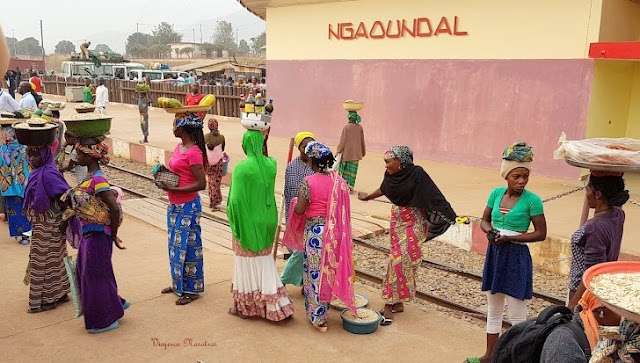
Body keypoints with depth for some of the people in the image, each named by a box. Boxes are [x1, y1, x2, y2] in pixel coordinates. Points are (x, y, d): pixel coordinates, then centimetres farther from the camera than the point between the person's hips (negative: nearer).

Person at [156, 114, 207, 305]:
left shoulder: (193, 153, -20)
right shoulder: (179, 147, 7)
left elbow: (201, 184, -22)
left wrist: (172, 189, -23)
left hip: (187, 207, -9)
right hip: (175, 205, 9)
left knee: (187, 247, 2)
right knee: (175, 245, 18)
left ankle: (192, 289, 16)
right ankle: (178, 283, 34)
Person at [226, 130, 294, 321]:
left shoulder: (241, 168, -19)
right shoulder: (270, 165, -4)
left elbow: (235, 200, -20)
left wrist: (233, 222, -4)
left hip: (247, 224, -5)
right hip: (265, 223, 5)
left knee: (248, 264, 9)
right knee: (264, 261, 17)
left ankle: (246, 306, 24)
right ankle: (272, 305, 17)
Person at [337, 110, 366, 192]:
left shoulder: (346, 127, -13)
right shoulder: (360, 128, -1)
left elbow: (343, 140, -10)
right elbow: (362, 141, 7)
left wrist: (339, 151, -2)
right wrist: (363, 151, 19)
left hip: (347, 152, -3)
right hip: (356, 153, 3)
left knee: (344, 169, 12)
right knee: (353, 170, 8)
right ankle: (351, 186, 9)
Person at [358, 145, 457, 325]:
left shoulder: (417, 174, -18)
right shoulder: (390, 175, -1)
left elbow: (432, 195, -20)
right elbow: (383, 190, 20)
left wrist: (447, 215, -26)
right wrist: (368, 197, 36)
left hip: (413, 224, -6)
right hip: (397, 221, 6)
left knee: (400, 260, -7)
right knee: (398, 259, 10)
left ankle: (389, 305, 0)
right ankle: (397, 303, 19)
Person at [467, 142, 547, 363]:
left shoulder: (532, 200, -13)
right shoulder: (496, 193, 1)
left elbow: (541, 233, -11)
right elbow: (484, 221, 11)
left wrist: (509, 238, -19)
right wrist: (490, 231, -12)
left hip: (517, 257, -5)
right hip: (494, 254, 6)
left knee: (517, 316, 3)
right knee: (493, 311, 17)